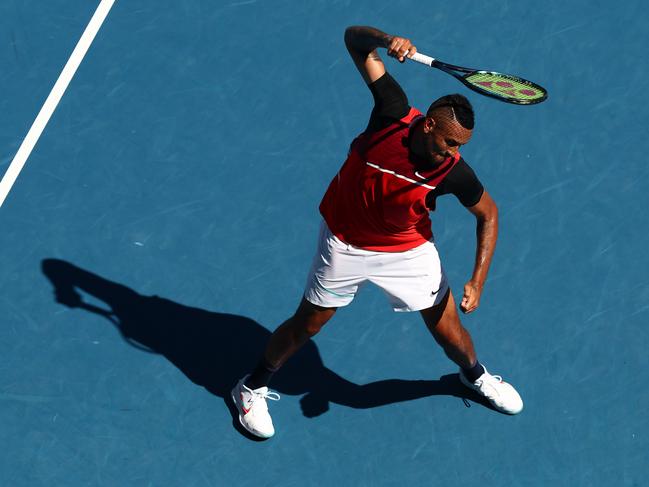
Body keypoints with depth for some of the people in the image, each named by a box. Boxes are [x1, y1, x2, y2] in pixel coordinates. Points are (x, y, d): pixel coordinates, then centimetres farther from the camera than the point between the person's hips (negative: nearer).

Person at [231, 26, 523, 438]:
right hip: (345, 244, -1)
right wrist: (388, 42, -47)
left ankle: (476, 375, 46)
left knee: (449, 331, 9)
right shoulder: (395, 113, -29)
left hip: (408, 251, 1)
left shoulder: (453, 172, -26)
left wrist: (477, 283, -15)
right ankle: (253, 388, 34)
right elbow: (355, 38, -24)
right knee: (306, 325, 9)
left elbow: (488, 215, -6)